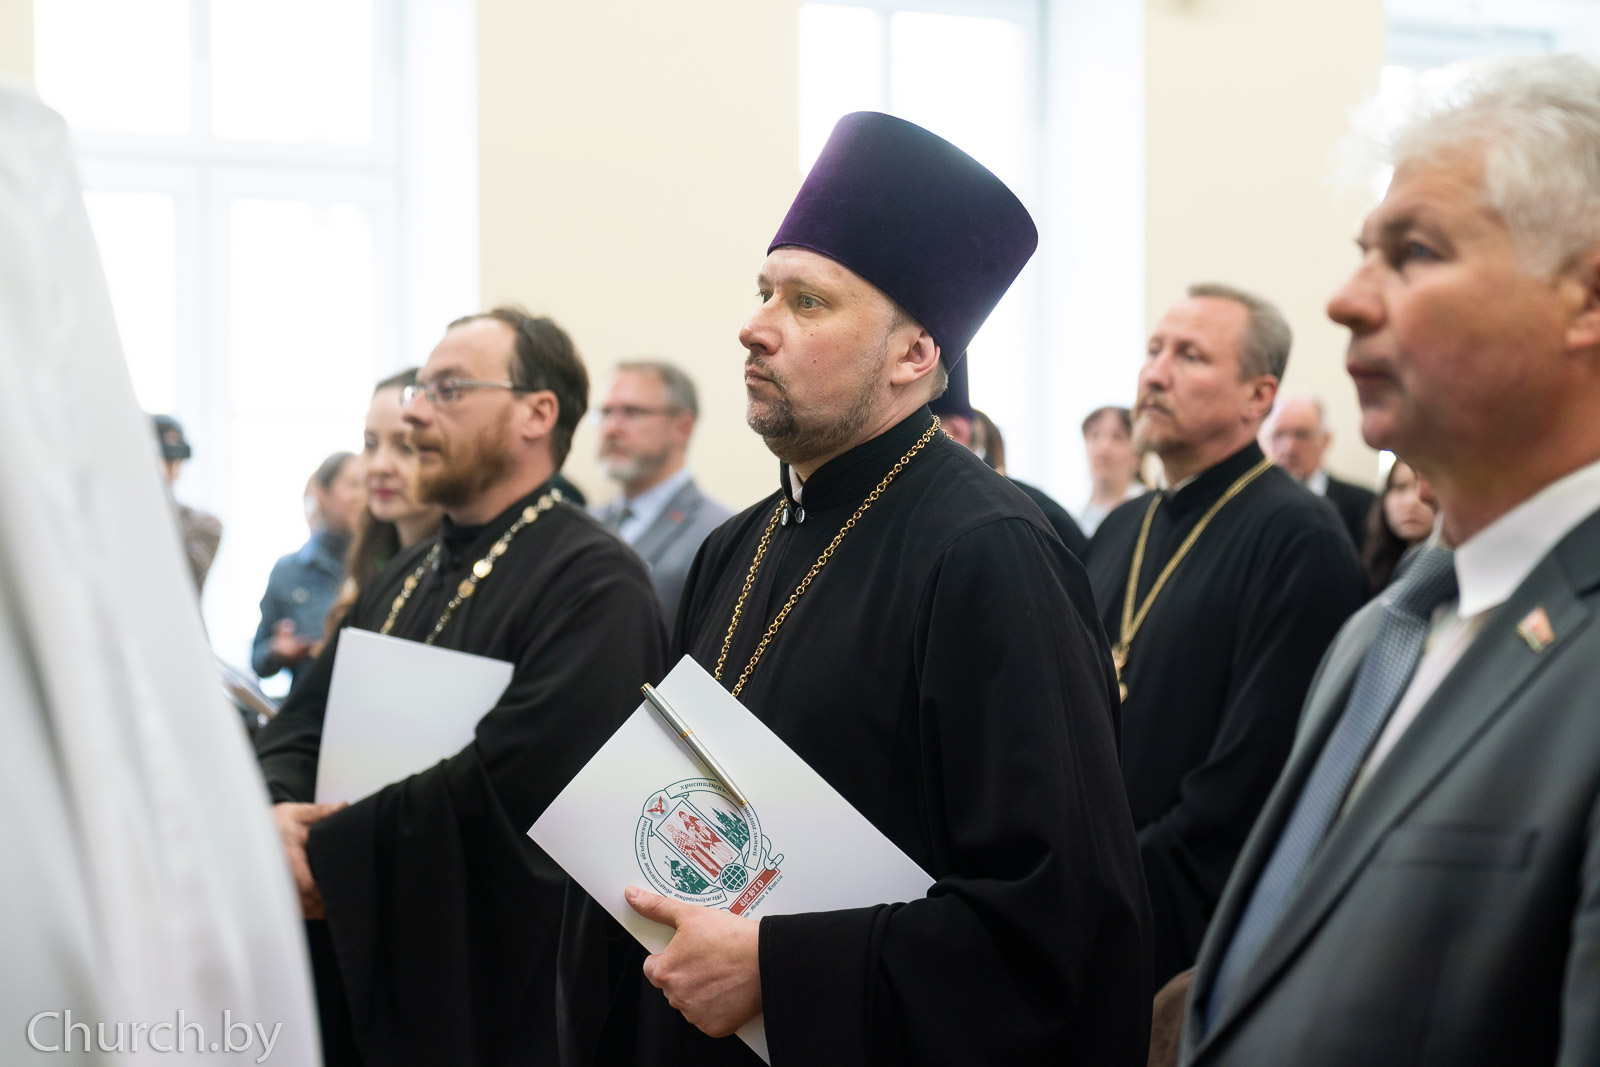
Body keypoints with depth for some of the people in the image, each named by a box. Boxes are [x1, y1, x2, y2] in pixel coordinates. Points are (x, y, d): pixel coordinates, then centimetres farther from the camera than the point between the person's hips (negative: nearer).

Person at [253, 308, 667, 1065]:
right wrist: (278, 817, -13)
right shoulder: (406, 577, 13)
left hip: (498, 1003, -7)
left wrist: (328, 848, -18)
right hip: (355, 978, 8)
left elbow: (505, 784, -25)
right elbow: (298, 730, 9)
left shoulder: (594, 583, -15)